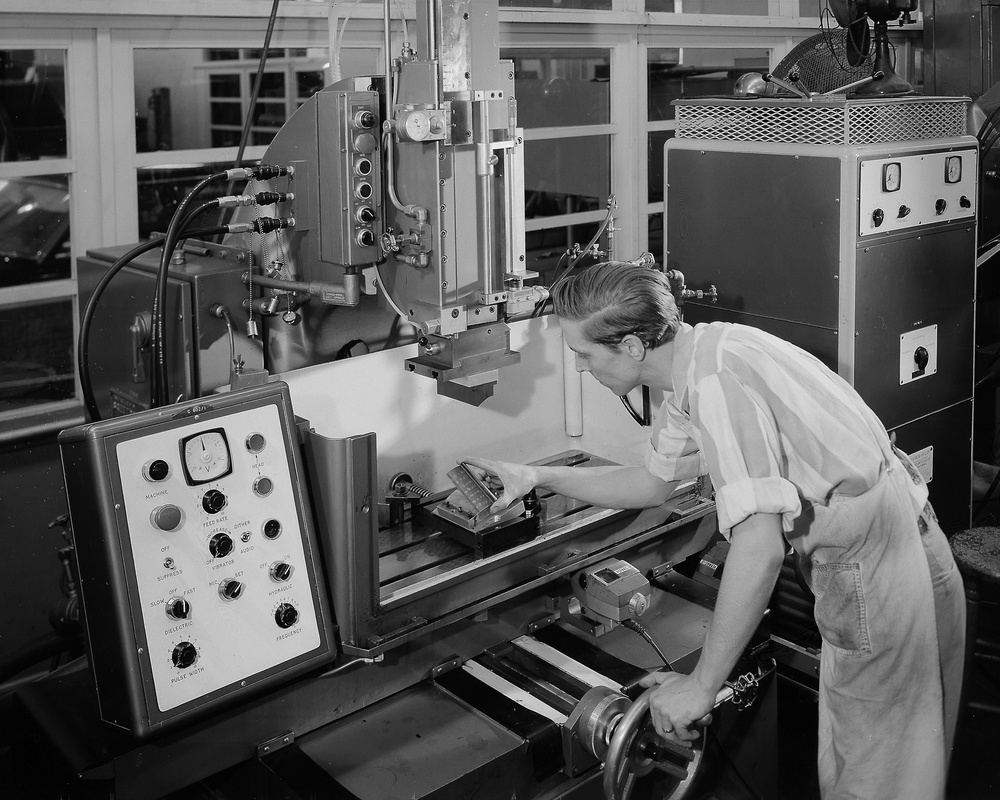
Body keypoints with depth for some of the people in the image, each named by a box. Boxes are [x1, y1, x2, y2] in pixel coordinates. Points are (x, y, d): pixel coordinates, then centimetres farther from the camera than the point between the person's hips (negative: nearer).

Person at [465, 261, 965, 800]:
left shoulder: (715, 378, -27)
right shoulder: (695, 365, 5)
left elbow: (759, 548, -33)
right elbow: (653, 483, 20)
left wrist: (702, 686, -26)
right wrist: (537, 477, 17)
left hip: (876, 568, -10)